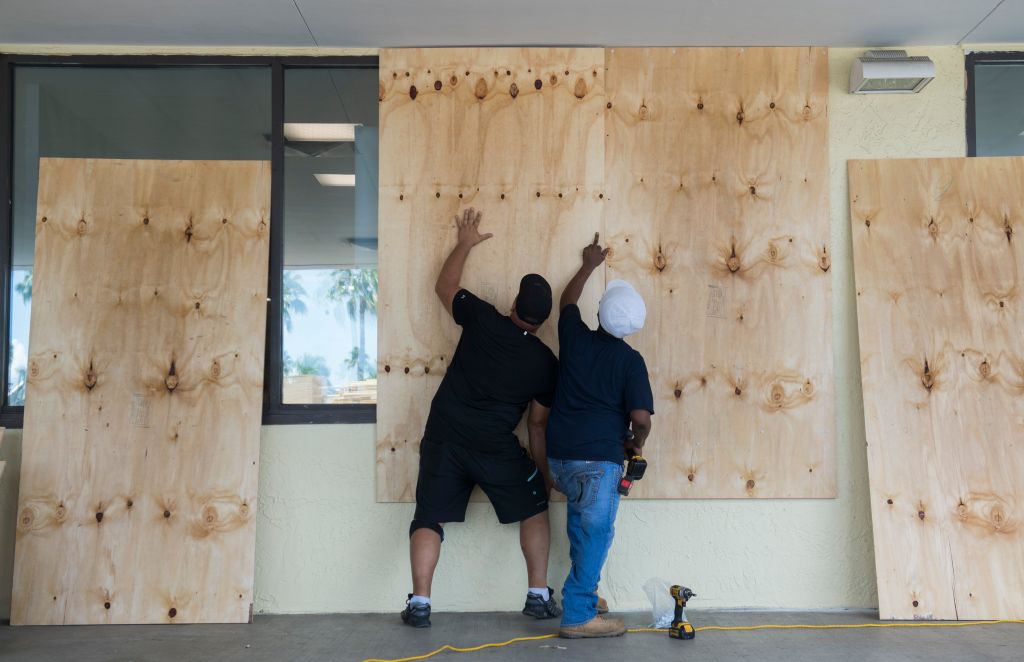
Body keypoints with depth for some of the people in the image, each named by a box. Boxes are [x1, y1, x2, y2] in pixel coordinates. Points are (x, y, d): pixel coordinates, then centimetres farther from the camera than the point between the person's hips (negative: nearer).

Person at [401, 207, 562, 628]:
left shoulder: (482, 320, -2)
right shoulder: (545, 362, 0)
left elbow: (445, 286, 15)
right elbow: (537, 422, 6)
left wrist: (465, 244, 26)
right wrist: (540, 465, 18)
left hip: (443, 439, 1)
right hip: (496, 448, -1)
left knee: (429, 519, 9)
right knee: (534, 511, 18)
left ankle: (419, 603, 3)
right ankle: (539, 596, 16)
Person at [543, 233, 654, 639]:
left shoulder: (574, 338, 7)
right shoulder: (630, 361, -6)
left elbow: (567, 301, 28)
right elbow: (641, 416, -13)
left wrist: (589, 265, 40)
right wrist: (637, 443, 7)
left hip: (559, 456, 6)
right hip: (598, 459, -6)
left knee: (581, 527, 24)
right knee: (595, 534, 2)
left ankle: (582, 594, 33)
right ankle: (578, 616, 3)